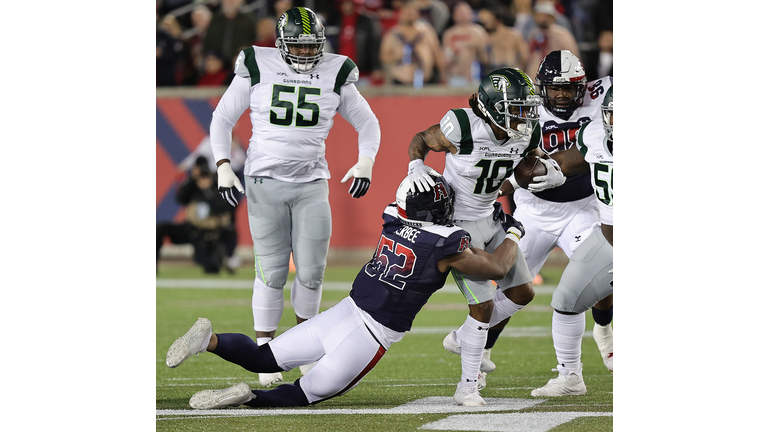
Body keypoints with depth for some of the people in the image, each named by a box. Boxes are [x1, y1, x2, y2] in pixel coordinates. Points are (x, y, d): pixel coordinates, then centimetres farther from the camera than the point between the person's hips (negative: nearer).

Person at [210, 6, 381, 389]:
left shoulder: (334, 75, 3)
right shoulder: (257, 69, -2)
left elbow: (367, 124, 14)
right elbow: (222, 119, 7)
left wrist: (365, 162, -4)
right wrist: (223, 167, -4)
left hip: (311, 185, 2)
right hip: (265, 181, -2)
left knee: (311, 271, -1)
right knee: (271, 271, -4)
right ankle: (264, 350, 7)